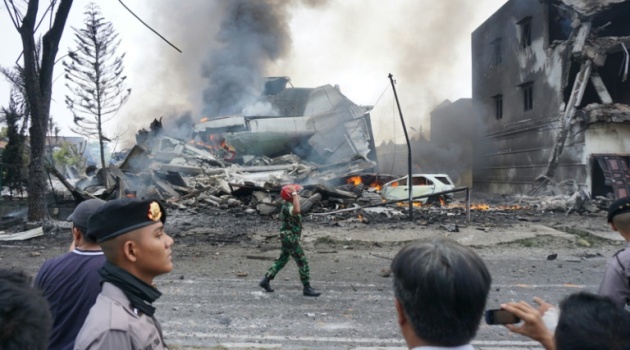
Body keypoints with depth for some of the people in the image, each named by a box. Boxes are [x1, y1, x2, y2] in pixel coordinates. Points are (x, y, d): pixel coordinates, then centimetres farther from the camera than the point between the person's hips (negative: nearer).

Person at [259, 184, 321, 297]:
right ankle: (307, 288, 3)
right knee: (303, 263, -4)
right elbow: (296, 211, -45)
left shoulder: (287, 204, 9)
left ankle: (266, 280, 22)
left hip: (289, 238, 10)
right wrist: (294, 194, -37)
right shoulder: (287, 206, -23)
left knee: (282, 260, 18)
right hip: (290, 238, -10)